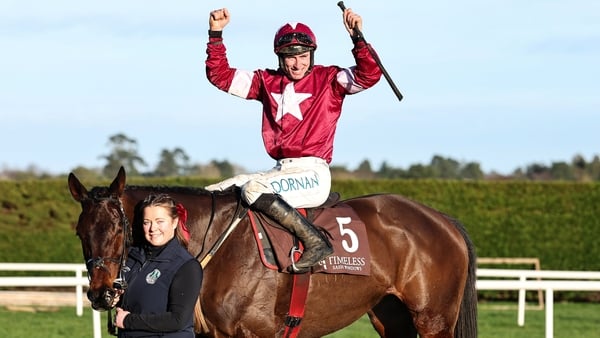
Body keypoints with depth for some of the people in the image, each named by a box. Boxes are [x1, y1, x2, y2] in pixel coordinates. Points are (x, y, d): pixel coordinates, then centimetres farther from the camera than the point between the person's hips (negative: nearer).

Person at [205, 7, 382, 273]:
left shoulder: (329, 80, 0)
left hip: (313, 174, -7)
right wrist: (216, 34, 1)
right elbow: (220, 75, 12)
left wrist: (357, 38, -26)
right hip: (281, 171, 7)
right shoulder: (267, 82, 13)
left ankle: (315, 241, -31)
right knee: (213, 196, 2)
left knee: (252, 189, -32)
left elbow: (369, 75, -14)